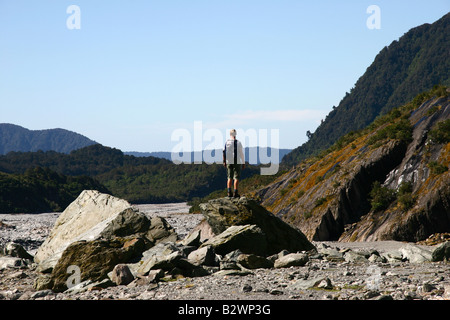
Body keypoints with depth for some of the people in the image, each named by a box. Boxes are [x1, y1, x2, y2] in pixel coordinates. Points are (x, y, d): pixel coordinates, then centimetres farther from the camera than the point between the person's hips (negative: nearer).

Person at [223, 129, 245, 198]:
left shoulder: (226, 142, 1)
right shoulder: (238, 143, -5)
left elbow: (224, 152, -3)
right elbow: (241, 153, -3)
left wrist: (224, 162, 0)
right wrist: (243, 163, 5)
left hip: (229, 162, 3)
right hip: (237, 162, -3)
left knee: (229, 177, 11)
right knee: (236, 177, -1)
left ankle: (229, 192, 4)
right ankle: (235, 193, -7)